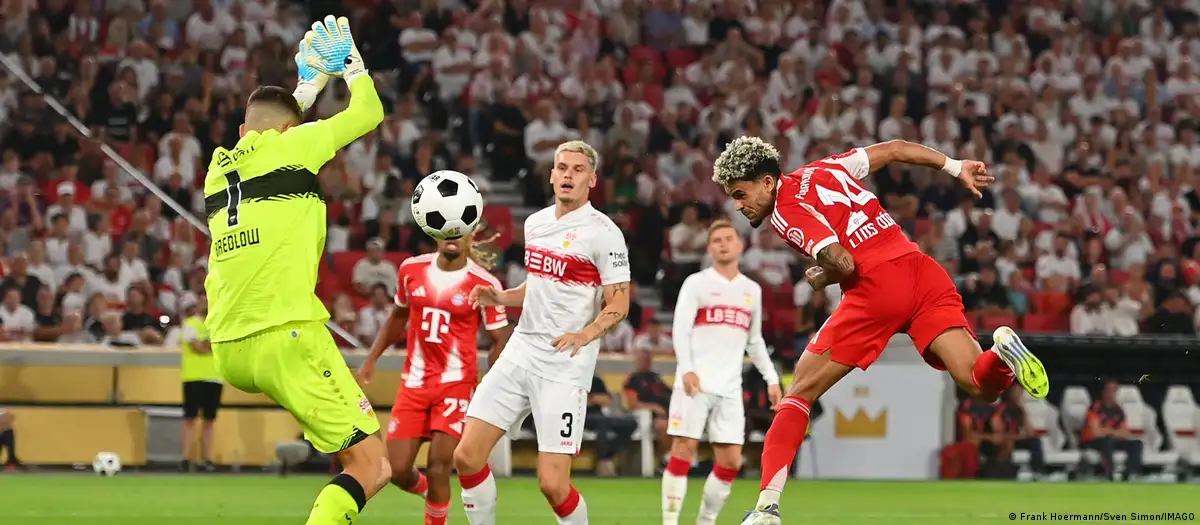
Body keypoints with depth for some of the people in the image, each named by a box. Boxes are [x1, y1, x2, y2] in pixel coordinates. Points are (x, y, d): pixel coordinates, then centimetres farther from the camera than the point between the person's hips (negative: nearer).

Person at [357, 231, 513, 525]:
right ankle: (426, 490, 34)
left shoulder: (483, 284, -9)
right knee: (397, 470, 0)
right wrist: (371, 359, 17)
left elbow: (500, 339, -3)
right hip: (414, 382, 4)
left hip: (456, 383, -4)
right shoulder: (412, 270, 3)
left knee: (439, 465, -14)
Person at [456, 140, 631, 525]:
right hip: (521, 351, 7)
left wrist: (585, 334, -28)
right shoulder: (535, 223, 13)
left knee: (552, 483, -12)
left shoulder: (603, 232, -8)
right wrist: (499, 298, 10)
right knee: (466, 456, -1)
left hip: (565, 366, -7)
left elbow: (618, 304, -10)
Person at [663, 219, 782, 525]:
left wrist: (771, 379, 14)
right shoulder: (696, 283, 3)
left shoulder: (752, 290, 18)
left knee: (730, 462, -1)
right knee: (683, 451, -9)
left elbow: (755, 341, 25)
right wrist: (687, 369, -22)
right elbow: (680, 328, -7)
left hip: (729, 388, 5)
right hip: (695, 382, -5)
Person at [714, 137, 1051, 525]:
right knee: (982, 386, -1)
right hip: (921, 267, 6)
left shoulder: (785, 212, 0)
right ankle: (1002, 352, -36)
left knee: (801, 392, 6)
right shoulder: (819, 170, 22)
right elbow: (895, 149, 26)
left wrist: (821, 278, 9)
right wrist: (956, 167, 31)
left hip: (877, 285, -6)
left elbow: (843, 263, -12)